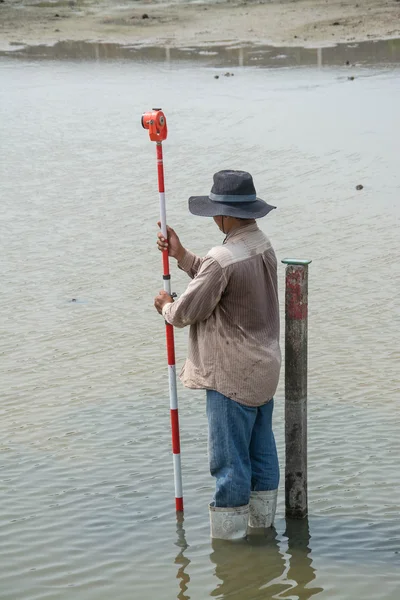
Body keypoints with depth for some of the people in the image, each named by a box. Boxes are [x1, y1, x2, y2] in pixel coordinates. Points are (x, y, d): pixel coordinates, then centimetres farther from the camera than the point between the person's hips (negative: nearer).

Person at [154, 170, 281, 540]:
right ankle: (261, 522, 32)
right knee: (261, 450, 19)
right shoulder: (263, 246, 4)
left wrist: (166, 306, 5)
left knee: (228, 457, 1)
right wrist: (181, 255, 16)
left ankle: (228, 534, 10)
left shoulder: (223, 259, -24)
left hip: (232, 375, -9)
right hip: (263, 369, 9)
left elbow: (187, 311, -17)